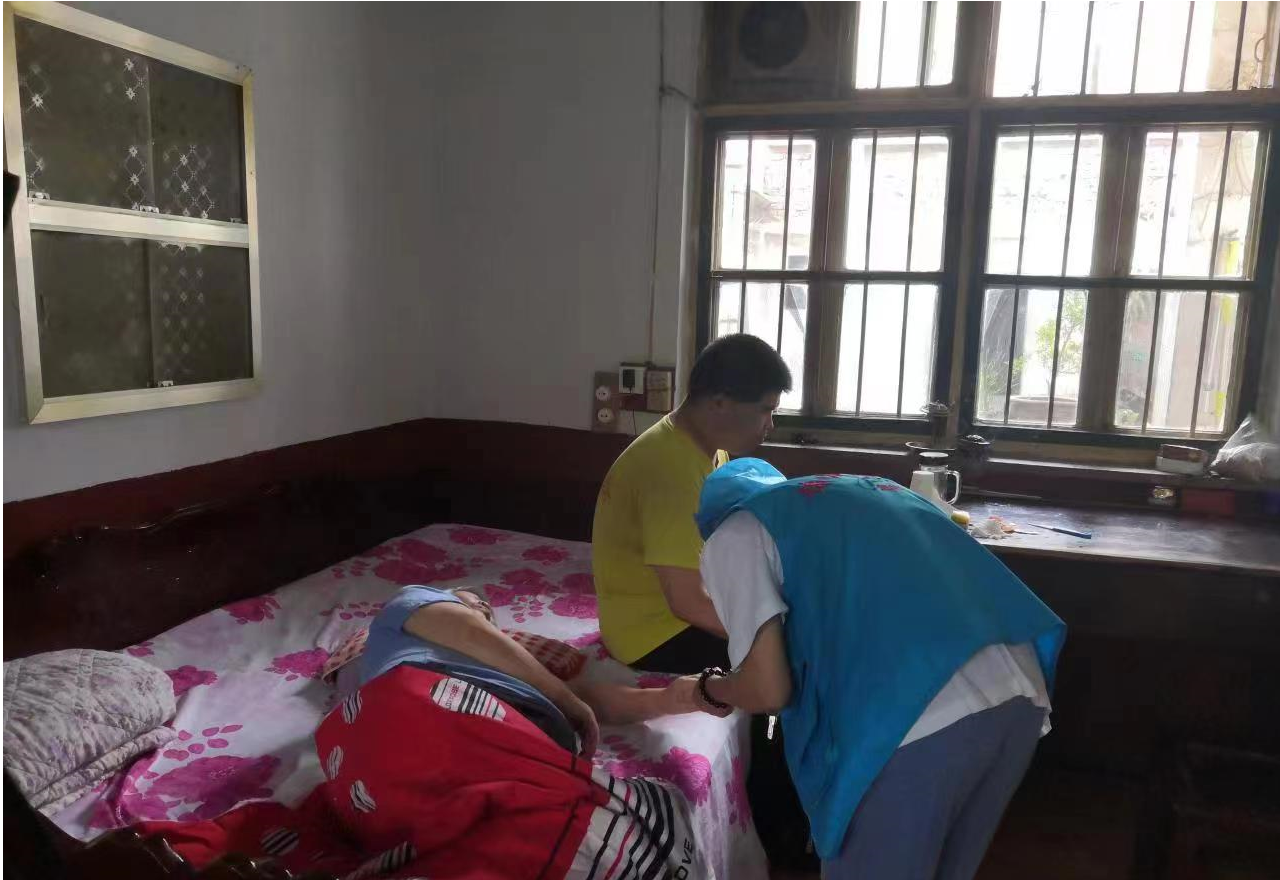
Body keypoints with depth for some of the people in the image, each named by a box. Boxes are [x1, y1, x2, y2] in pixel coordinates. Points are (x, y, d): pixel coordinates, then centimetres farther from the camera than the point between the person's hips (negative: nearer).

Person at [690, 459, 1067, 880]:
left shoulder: (732, 533, 9)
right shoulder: (870, 490, 29)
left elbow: (769, 688, -1)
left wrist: (711, 689, 22)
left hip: (919, 725, -7)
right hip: (1022, 693, 7)